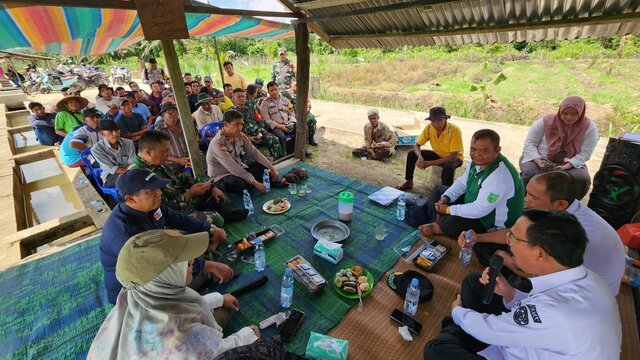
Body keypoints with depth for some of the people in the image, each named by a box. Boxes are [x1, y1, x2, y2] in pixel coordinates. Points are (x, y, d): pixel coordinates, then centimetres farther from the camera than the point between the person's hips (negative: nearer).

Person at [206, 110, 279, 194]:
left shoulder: (241, 136, -6)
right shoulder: (218, 143, -27)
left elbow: (255, 153, -4)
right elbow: (232, 167, -31)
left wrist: (271, 168, -13)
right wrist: (255, 183, -31)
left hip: (238, 171, 7)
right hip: (221, 177, -6)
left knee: (263, 166, -6)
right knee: (238, 183, -37)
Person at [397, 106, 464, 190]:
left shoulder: (454, 130, -30)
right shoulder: (429, 127, -17)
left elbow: (453, 157, -30)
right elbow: (416, 145, -11)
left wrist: (430, 163, -36)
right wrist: (420, 157, -33)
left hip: (454, 157, -5)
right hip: (438, 154, 5)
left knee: (448, 167, -40)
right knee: (411, 154, -10)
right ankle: (408, 182, 5)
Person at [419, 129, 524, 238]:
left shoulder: (500, 177, -36)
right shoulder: (479, 161, -9)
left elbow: (478, 210, -34)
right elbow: (462, 182, 7)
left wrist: (448, 209, -22)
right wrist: (445, 198, -8)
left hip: (494, 222, -9)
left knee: (451, 224, -27)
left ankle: (436, 229, 5)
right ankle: (438, 222, 13)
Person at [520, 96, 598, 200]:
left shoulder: (590, 128, -7)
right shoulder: (546, 121, -11)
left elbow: (584, 154, -11)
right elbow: (529, 143, -11)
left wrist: (565, 167, -28)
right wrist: (539, 162, -25)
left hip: (570, 164, 2)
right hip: (541, 159, -2)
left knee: (583, 179, -28)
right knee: (530, 173, -35)